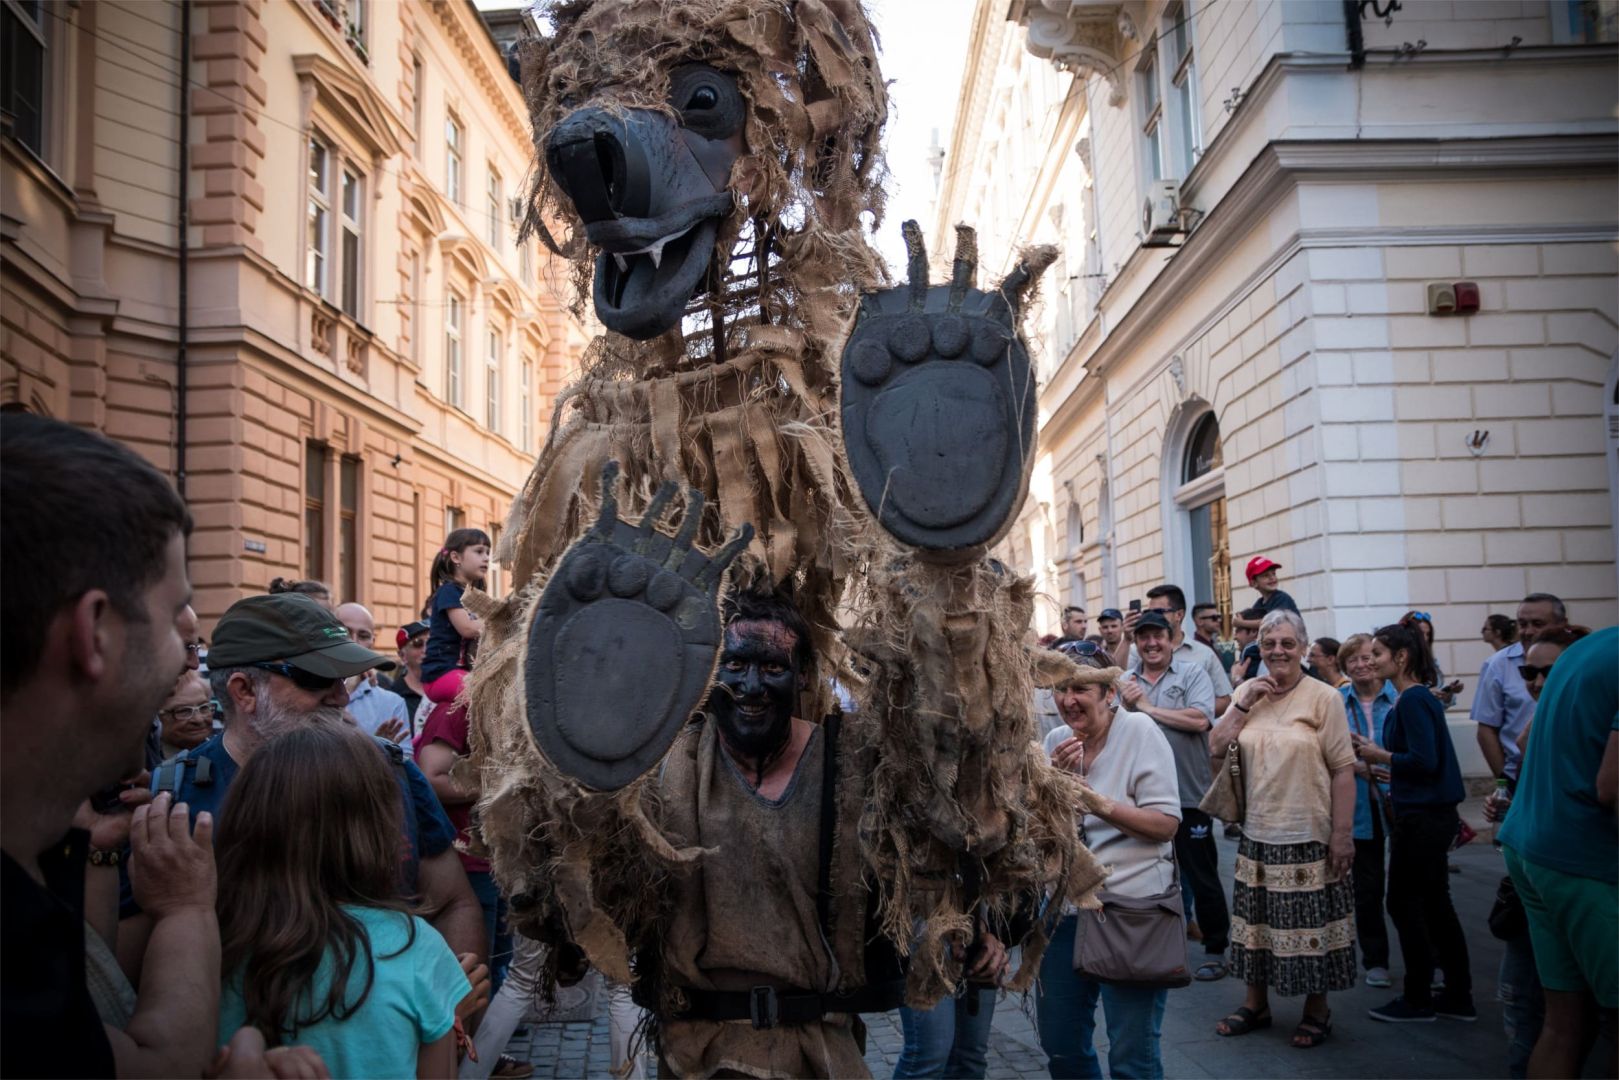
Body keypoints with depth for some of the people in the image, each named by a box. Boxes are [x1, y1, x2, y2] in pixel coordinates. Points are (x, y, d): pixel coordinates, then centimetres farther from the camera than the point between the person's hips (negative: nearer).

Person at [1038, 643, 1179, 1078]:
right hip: (1065, 905, 6)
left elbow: (1166, 824, -14)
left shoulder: (1139, 731, -10)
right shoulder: (1056, 740, 5)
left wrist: (1103, 806, -28)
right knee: (1060, 1043, 15)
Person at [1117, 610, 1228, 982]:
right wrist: (1125, 705, -15)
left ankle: (1216, 949, 19)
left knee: (1202, 877, 5)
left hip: (1188, 794, -4)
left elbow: (1200, 720, -20)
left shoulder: (1192, 673, -5)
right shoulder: (1125, 682, 8)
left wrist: (1147, 707, -13)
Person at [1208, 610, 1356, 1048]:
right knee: (1257, 920, 13)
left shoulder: (1323, 697, -8)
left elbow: (1343, 769, -10)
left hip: (1308, 835, -4)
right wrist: (1246, 701, -8)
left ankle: (1317, 1009, 24)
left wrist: (1343, 833, -13)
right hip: (1257, 832, 4)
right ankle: (1255, 1003, 29)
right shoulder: (1247, 692, 6)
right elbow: (1216, 748, 1)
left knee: (1310, 923, 6)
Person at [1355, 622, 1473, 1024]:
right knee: (1434, 904, 15)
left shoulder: (1412, 700, -17)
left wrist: (1381, 756, -11)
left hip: (1421, 817, -10)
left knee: (1404, 903, 1)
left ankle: (1417, 1000, 10)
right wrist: (1374, 751, 7)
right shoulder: (1419, 697, 12)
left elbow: (1424, 761, -24)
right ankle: (1458, 996, 22)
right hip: (1431, 813, 10)